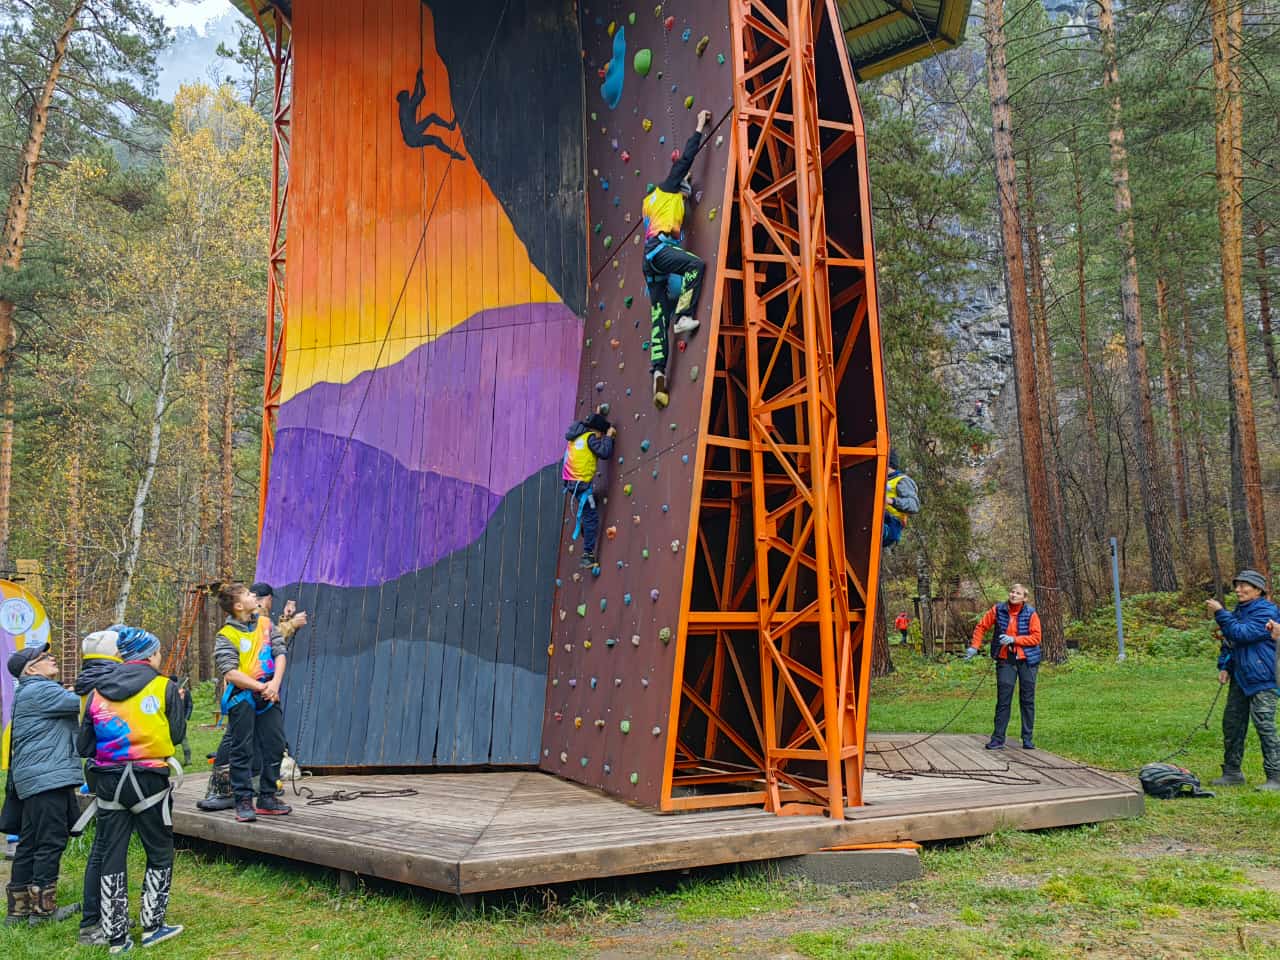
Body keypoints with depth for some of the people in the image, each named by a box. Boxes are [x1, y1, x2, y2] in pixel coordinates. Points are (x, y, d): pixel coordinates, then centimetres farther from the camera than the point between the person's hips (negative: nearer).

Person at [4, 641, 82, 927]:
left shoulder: (37, 692, 22)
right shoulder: (39, 691, -12)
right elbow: (83, 703, -17)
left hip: (36, 780, 11)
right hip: (47, 779, -11)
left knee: (30, 844, 13)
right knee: (50, 843, -4)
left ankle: (18, 908, 19)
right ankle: (42, 908, 2)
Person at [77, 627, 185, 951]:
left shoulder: (99, 691, 5)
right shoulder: (164, 687, -6)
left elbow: (83, 745, 7)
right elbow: (177, 734, -1)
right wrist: (179, 702, 14)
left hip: (108, 780, 4)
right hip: (150, 779, -4)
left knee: (112, 856, 10)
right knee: (160, 853, 12)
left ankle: (115, 936, 13)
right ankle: (151, 926, 12)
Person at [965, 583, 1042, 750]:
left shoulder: (1030, 613, -7)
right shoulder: (998, 610, -1)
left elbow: (1036, 637, -10)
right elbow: (981, 626, 7)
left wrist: (1014, 639, -19)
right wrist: (974, 647, 0)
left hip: (1027, 660, -1)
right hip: (1005, 661, 1)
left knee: (1027, 700, 7)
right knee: (1003, 700, 1)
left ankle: (1028, 739, 17)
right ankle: (998, 739, 7)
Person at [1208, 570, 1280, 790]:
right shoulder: (1239, 611, 15)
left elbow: (1241, 634, -22)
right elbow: (1228, 642, 22)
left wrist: (1220, 613, -19)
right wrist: (1224, 666, 9)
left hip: (1261, 681, -9)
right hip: (1239, 678, 9)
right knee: (1231, 724, 10)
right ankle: (1232, 772, 20)